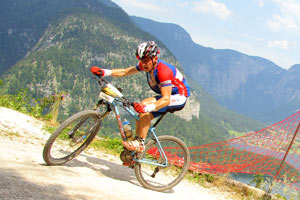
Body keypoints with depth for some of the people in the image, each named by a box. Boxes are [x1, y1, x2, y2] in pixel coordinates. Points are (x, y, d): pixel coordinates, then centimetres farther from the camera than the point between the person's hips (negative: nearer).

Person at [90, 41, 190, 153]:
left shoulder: (163, 70, -32)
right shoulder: (146, 65, -7)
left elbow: (166, 99, -40)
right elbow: (125, 72, -2)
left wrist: (146, 107, -55)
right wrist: (104, 72, -17)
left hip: (179, 97, -9)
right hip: (167, 95, 9)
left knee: (144, 105, -28)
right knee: (141, 116, -5)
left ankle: (140, 144, -24)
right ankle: (136, 156, 2)